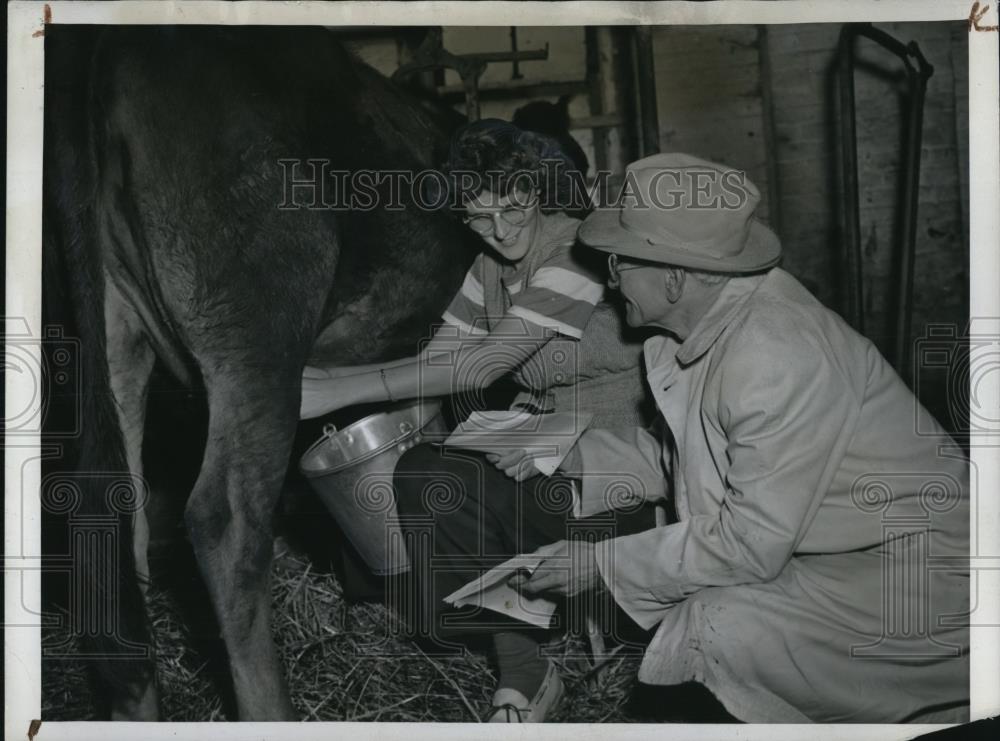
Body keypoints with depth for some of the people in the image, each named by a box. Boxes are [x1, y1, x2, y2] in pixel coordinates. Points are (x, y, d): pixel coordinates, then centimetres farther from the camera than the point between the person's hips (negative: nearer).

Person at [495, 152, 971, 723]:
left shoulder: (779, 356, -29)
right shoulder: (703, 325, -1)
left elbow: (749, 542, -26)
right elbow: (675, 459, 12)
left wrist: (603, 564, -18)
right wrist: (569, 459, 0)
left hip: (913, 571, -9)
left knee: (716, 629, -24)